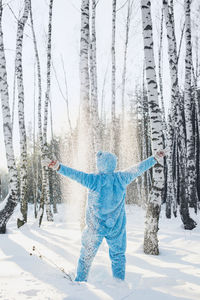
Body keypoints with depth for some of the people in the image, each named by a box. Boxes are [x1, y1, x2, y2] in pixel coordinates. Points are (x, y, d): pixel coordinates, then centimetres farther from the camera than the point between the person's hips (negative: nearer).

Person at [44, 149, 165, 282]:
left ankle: (80, 281, 24)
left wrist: (58, 167, -29)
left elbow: (76, 174, -26)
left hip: (95, 226, -2)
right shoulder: (121, 178, -8)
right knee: (118, 255, 19)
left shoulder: (94, 180, -17)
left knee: (87, 256, 15)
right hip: (117, 227, 2)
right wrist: (155, 158, 12)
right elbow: (139, 168, 1)